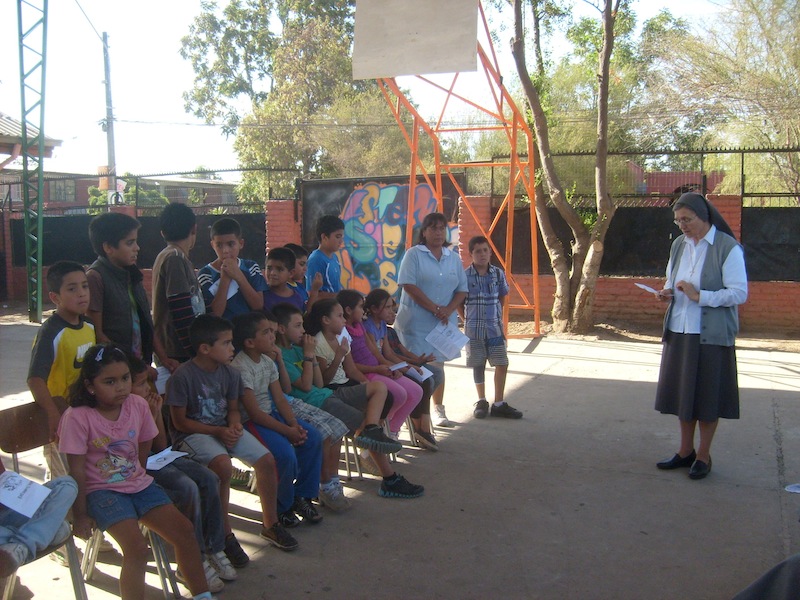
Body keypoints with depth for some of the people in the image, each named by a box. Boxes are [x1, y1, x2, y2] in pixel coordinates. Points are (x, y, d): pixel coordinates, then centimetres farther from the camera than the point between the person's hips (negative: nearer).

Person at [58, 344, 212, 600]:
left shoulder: (138, 405, -2)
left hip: (138, 483, 5)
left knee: (184, 530, -6)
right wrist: (80, 515, -10)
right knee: (137, 548, -25)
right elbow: (77, 471, -13)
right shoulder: (77, 417, -15)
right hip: (101, 490, -5)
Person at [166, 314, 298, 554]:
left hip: (225, 429, 7)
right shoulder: (182, 377, -18)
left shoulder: (230, 373, 1)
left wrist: (235, 425, -12)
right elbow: (180, 421, -14)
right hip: (192, 433, -6)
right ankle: (225, 534, -17)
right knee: (223, 465, -34)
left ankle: (270, 524, 10)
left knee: (266, 460, -9)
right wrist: (218, 431, -20)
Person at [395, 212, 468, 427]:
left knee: (438, 365, 12)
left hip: (443, 322, 5)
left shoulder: (454, 258, 12)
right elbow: (409, 285, -13)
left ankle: (438, 410, 22)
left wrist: (448, 310, -9)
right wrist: (435, 309, -17)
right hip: (416, 322, -5)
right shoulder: (414, 254, -3)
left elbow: (462, 289, 10)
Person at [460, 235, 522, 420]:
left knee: (502, 364, 0)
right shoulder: (465, 276, -8)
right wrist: (468, 320, -2)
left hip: (495, 328, 2)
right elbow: (459, 302, 0)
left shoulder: (498, 273, 0)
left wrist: (498, 317, 8)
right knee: (478, 365, 8)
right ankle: (481, 401, 24)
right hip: (474, 329, -2)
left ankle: (499, 404, 11)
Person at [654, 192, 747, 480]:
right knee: (681, 391, 12)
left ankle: (703, 455, 18)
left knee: (707, 394, 3)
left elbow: (739, 293, -14)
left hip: (711, 334, -6)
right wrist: (668, 292, 0)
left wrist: (700, 296, -22)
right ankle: (685, 451, 27)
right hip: (679, 330, 6)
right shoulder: (678, 245, 8)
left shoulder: (728, 248, -11)